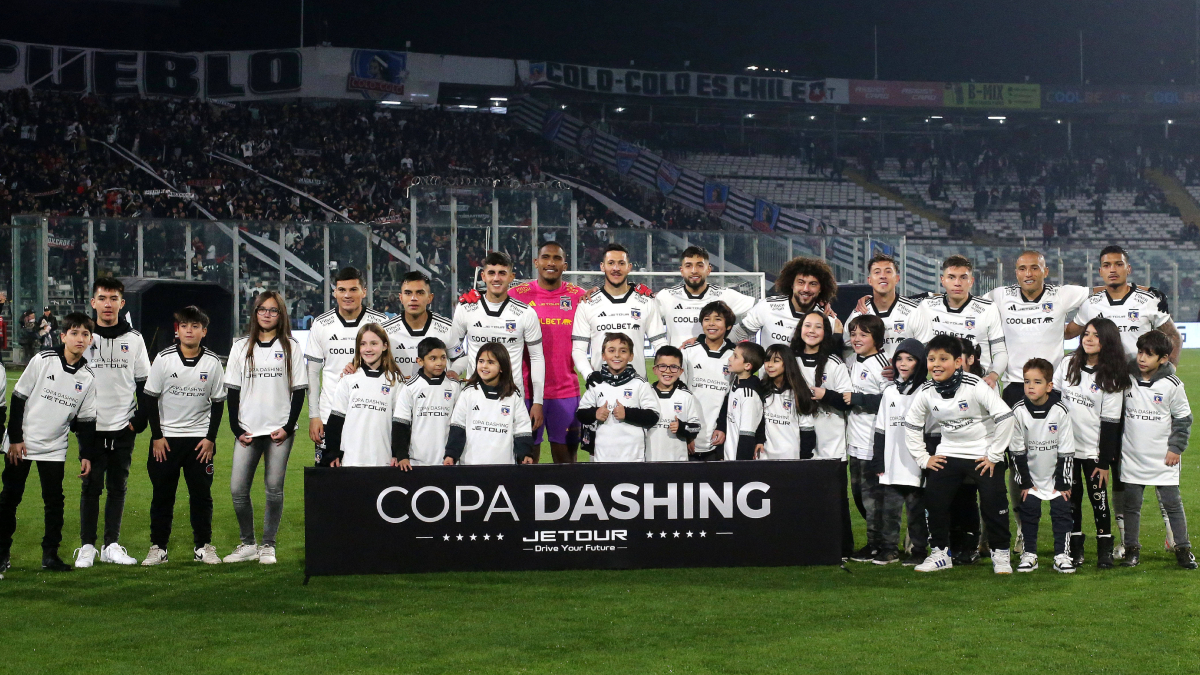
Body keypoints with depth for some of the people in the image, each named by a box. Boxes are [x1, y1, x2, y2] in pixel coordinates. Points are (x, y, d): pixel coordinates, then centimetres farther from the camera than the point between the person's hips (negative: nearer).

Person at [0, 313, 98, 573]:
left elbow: (85, 420, 7)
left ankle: (50, 554, 8)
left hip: (54, 448, 2)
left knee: (54, 500, -1)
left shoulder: (88, 377, 0)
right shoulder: (43, 360, -9)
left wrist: (86, 455, 1)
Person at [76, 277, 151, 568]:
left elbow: (144, 383, 11)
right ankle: (87, 547, 6)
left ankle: (111, 545, 12)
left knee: (118, 487, 5)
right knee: (91, 486, -1)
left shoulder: (134, 339, 7)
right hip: (91, 427, -2)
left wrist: (141, 419, 1)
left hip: (124, 427, 2)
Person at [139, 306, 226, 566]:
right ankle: (158, 547, 11)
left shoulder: (213, 362, -1)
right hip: (166, 438, 0)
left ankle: (203, 545, 12)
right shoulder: (164, 359, -4)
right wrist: (157, 436, -4)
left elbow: (218, 402, 5)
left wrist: (210, 438, -2)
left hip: (200, 438, 1)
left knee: (201, 493, 2)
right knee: (162, 494, 3)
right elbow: (150, 398, 0)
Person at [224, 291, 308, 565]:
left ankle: (268, 545, 8)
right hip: (247, 431, 2)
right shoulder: (241, 347, 11)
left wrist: (288, 427, -6)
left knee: (274, 488, -2)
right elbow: (232, 391, 9)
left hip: (280, 430, -2)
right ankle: (247, 544, 8)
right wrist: (236, 429, 0)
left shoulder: (291, 347, 6)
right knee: (237, 488, -5)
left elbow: (299, 390, 3)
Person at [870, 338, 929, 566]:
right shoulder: (890, 391, 13)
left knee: (916, 509, 1)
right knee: (889, 507, 6)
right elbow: (881, 428, 14)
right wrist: (877, 461, 10)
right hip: (891, 465, 5)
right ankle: (888, 548, 15)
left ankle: (919, 551, 9)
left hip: (916, 464, -4)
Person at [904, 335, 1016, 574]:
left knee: (994, 501, -9)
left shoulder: (975, 386, -21)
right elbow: (911, 424, 9)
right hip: (948, 453, 4)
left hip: (983, 453, -4)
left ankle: (1000, 553, 9)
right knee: (934, 500, -2)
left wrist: (994, 455, -17)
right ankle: (940, 552, 14)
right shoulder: (926, 392, -7)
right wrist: (923, 458, 4)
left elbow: (1005, 417, -21)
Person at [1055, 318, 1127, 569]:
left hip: (1093, 450, -3)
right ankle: (1075, 550, 14)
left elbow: (1110, 422, -7)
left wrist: (1105, 462, -9)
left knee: (1098, 498, 0)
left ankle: (1105, 550, 12)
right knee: (1070, 498, 6)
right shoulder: (1067, 365, 4)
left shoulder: (1112, 377, -6)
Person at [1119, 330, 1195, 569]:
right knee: (1131, 505, 7)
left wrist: (1176, 448, -3)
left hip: (1163, 459, -2)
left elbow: (1184, 419, 3)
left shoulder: (1172, 385, -6)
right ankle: (1132, 549, 17)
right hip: (1131, 457, 2)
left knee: (1172, 503, 1)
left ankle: (1183, 549, 12)